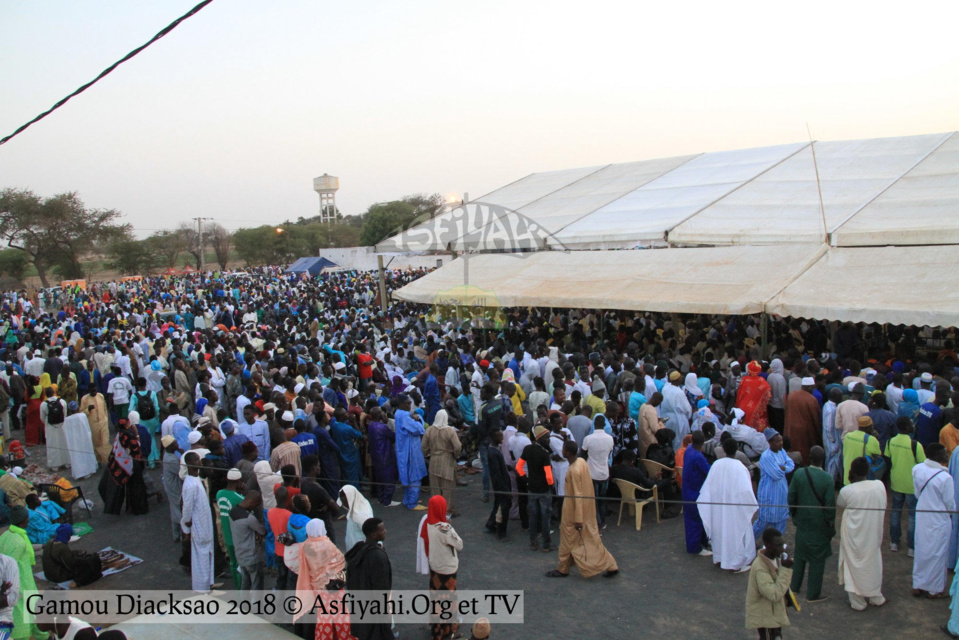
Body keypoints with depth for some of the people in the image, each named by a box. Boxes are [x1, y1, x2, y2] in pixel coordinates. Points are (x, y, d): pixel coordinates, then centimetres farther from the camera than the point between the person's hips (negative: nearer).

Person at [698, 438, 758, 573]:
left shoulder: (716, 465, -7)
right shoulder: (739, 467, -19)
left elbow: (707, 486, -3)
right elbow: (745, 489, -20)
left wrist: (702, 501, 8)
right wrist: (753, 505, -7)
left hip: (718, 506, 5)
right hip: (735, 506, -5)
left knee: (720, 530, 18)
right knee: (735, 531, 7)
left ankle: (719, 559, 31)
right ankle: (736, 563, 15)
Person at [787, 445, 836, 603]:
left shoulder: (798, 474, -10)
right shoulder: (828, 479, -20)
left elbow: (791, 498, -3)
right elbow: (830, 506, -14)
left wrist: (794, 516, 13)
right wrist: (831, 528, -2)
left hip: (802, 523, 4)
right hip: (819, 525, -4)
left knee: (799, 555, 20)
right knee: (817, 559, 9)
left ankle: (794, 586, 32)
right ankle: (813, 593, 17)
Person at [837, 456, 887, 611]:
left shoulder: (847, 490, -23)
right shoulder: (880, 485, -13)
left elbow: (839, 504, -3)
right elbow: (883, 509, 1)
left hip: (854, 536, -3)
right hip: (874, 533, 4)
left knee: (854, 566, 13)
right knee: (873, 563, 22)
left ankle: (858, 602, 23)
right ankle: (876, 597, 37)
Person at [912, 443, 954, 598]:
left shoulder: (917, 469, -10)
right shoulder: (945, 477, -26)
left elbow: (917, 493, 1)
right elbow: (950, 504, -13)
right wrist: (951, 512, 8)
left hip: (921, 515, 5)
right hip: (939, 521, -5)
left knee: (921, 551, 18)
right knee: (937, 554, 12)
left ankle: (918, 585, 31)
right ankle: (934, 589, 26)